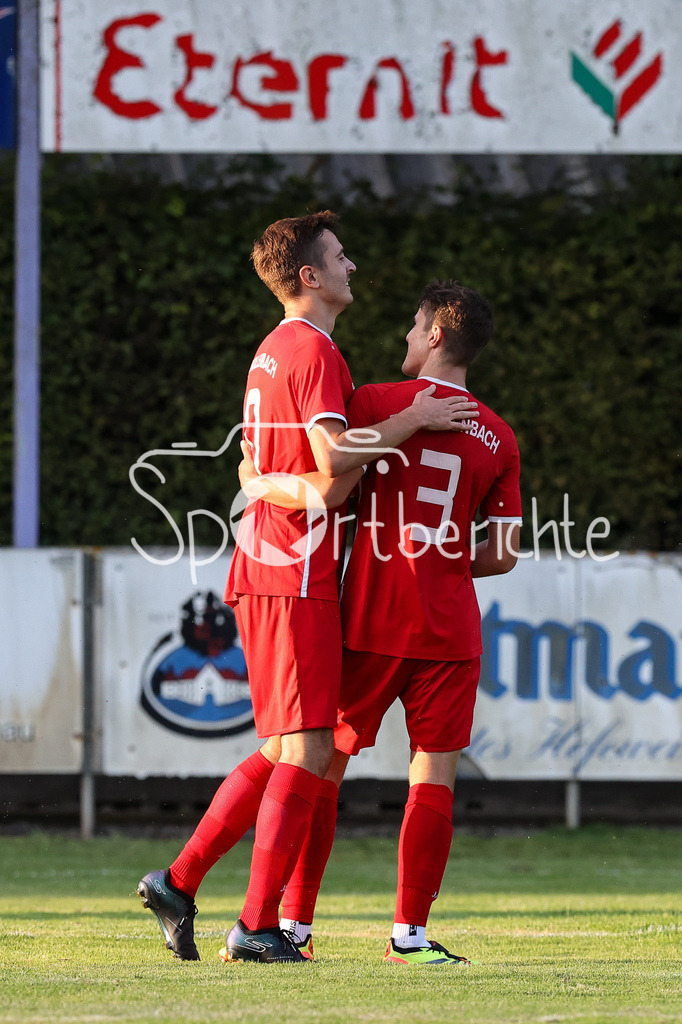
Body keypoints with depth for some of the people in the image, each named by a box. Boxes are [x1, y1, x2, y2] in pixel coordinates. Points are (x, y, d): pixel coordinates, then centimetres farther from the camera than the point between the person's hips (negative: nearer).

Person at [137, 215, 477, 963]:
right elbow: (334, 458, -21)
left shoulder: (274, 350, 20)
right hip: (295, 573, -10)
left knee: (284, 751, 15)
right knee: (308, 751, -8)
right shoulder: (311, 349, -11)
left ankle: (178, 883, 13)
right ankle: (258, 925, -9)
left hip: (263, 568, 10)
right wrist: (411, 421, -10)